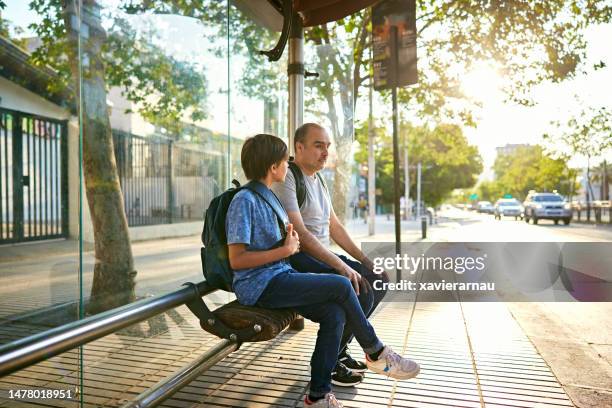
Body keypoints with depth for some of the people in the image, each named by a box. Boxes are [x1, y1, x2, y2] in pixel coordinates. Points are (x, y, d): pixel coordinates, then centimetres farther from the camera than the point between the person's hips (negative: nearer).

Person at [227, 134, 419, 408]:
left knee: (335, 314, -12)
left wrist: (290, 241, 3)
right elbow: (237, 260, -18)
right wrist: (285, 250, -15)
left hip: (279, 277, 8)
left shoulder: (267, 196, 15)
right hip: (259, 286, -8)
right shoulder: (244, 200, -13)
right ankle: (375, 352, 5)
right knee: (341, 286, -17)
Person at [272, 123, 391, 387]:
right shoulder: (286, 179, -14)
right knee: (360, 292, -24)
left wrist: (364, 259, 9)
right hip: (298, 260, -10)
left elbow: (334, 226, 17)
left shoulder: (318, 179, 16)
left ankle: (338, 350, 13)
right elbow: (300, 234, -24)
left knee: (379, 280, 5)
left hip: (322, 256, 10)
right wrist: (342, 266, -27)